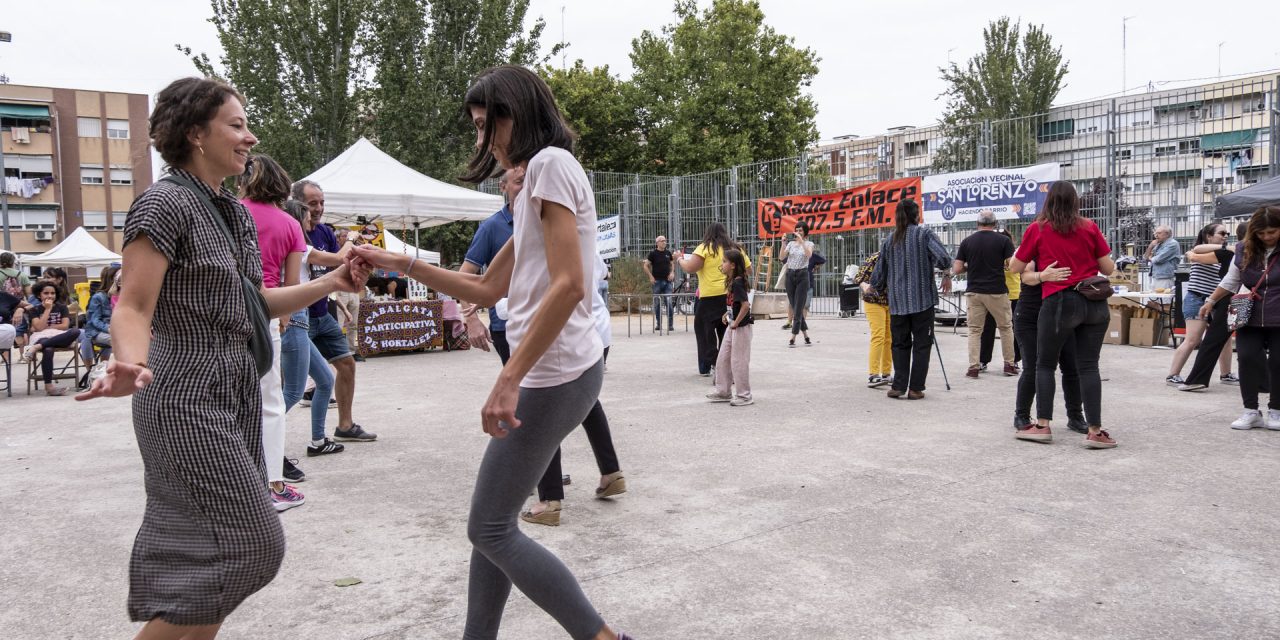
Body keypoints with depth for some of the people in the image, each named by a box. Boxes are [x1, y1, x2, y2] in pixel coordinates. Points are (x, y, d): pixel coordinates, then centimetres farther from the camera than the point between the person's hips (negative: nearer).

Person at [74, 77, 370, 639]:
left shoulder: (236, 212, 13)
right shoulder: (165, 203, -12)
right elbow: (133, 308, -17)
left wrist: (330, 283, 9)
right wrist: (131, 365, -37)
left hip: (236, 394, 8)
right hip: (187, 399, -8)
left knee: (194, 548, 12)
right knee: (250, 543, -9)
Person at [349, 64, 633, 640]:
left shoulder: (550, 163, -9)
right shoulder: (536, 185, 22)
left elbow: (568, 285, -21)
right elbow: (487, 288, 23)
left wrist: (508, 380, -21)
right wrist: (403, 264, 17)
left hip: (553, 373, -10)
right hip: (556, 371, 10)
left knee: (490, 529, -2)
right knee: (493, 523, 14)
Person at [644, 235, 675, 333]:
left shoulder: (668, 252, 8)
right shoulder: (653, 253, -1)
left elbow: (672, 264, 20)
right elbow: (646, 266, 0)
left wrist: (672, 273, 2)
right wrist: (651, 277, -9)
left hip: (667, 281, 2)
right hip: (657, 281, -2)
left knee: (669, 303, -6)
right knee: (657, 304, 5)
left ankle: (670, 325, -2)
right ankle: (658, 324, 14)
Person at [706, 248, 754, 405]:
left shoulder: (738, 283, -19)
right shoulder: (732, 282, 9)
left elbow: (746, 305, -27)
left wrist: (736, 323, -21)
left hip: (741, 327, -10)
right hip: (733, 326, 10)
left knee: (739, 361, -2)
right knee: (723, 359, 14)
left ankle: (744, 396, 8)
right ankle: (723, 392, 24)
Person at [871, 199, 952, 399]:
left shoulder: (889, 240, 8)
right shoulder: (924, 233, -3)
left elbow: (878, 275, 10)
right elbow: (943, 257, -17)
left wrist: (878, 288, 29)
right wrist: (946, 275, 1)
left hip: (897, 301, 3)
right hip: (922, 299, -3)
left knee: (900, 344, 11)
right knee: (921, 344, 4)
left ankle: (899, 386, 5)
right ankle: (915, 388, 3)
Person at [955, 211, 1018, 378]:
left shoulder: (967, 242, 2)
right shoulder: (1003, 241, -3)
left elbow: (956, 270, 0)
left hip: (974, 291, 1)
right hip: (997, 292, -1)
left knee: (974, 330, 7)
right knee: (1005, 327, 15)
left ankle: (973, 367, 1)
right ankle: (1009, 364, 18)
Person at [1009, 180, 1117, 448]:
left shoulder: (1037, 229, 1)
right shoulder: (1089, 227, 6)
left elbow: (1016, 268, 9)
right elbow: (1108, 268, 7)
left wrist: (1017, 253, 29)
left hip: (1059, 302, -3)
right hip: (1094, 303, 3)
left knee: (1045, 364, 10)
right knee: (1088, 366, 4)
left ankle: (1042, 426, 10)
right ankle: (1095, 431, 4)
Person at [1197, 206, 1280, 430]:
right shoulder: (1245, 249, 4)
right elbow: (1231, 281, 15)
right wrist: (1211, 300, 13)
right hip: (1250, 318, 3)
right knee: (1247, 361, -2)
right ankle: (1251, 411, 7)